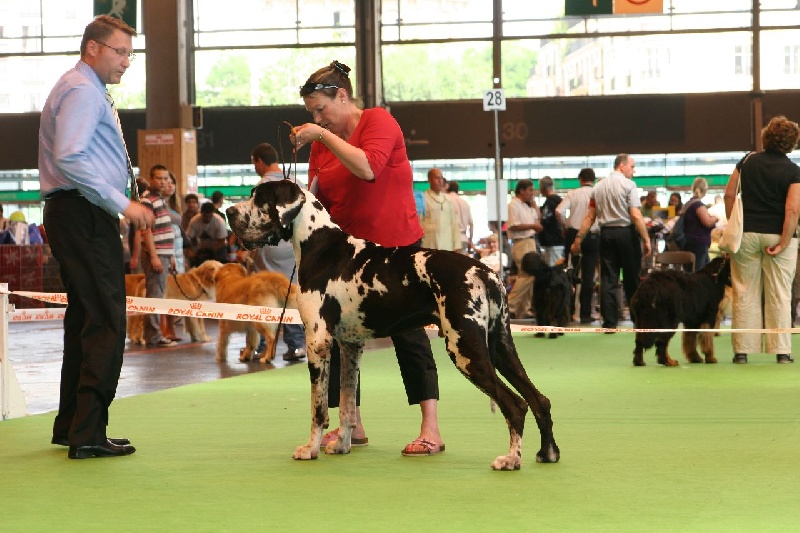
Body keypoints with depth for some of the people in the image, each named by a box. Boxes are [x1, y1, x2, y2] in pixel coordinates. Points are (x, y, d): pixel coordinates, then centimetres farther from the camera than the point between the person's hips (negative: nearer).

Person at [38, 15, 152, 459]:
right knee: (106, 322, -12)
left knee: (84, 319, 13)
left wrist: (119, 206, 18)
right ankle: (88, 434, -14)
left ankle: (70, 426, 18)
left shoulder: (84, 90, 23)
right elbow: (70, 159, -23)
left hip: (75, 216, 11)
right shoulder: (83, 90, -11)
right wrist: (122, 204, -21)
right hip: (83, 216, -11)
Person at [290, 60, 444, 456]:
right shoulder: (322, 140, 9)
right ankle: (351, 426, 13)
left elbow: (368, 167, -28)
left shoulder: (379, 122, -9)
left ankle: (431, 429, -4)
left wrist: (324, 136, -24)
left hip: (395, 246, -6)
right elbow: (318, 200, 10)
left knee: (408, 332, -6)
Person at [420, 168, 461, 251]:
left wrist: (457, 245, 9)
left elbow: (454, 223, 15)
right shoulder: (423, 198, -1)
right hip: (430, 246, -5)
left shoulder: (448, 199, 14)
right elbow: (418, 223, -2)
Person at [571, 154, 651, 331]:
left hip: (606, 233, 4)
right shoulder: (628, 185, -6)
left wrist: (578, 238, 14)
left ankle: (609, 323, 2)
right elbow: (636, 216, -14)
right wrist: (646, 239, -12)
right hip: (626, 232, -4)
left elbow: (590, 217, 9)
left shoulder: (598, 187, 10)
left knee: (608, 280, 4)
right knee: (632, 278, 5)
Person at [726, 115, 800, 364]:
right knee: (779, 295, 4)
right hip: (777, 235, -2)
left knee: (745, 294, 6)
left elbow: (729, 194, 1)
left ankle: (742, 351, 6)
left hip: (746, 233, 2)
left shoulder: (748, 161, 2)